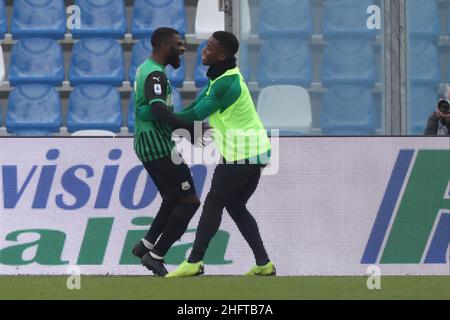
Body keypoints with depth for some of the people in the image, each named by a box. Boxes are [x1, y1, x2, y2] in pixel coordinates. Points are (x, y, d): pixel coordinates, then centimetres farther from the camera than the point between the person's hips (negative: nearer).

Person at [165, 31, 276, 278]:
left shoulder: (227, 84, -20)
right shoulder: (222, 76, 13)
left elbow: (197, 114, -15)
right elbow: (200, 103, 16)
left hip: (240, 154, -10)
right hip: (254, 150, 10)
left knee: (214, 202, -5)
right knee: (236, 206, 15)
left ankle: (194, 263, -6)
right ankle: (263, 263, 11)